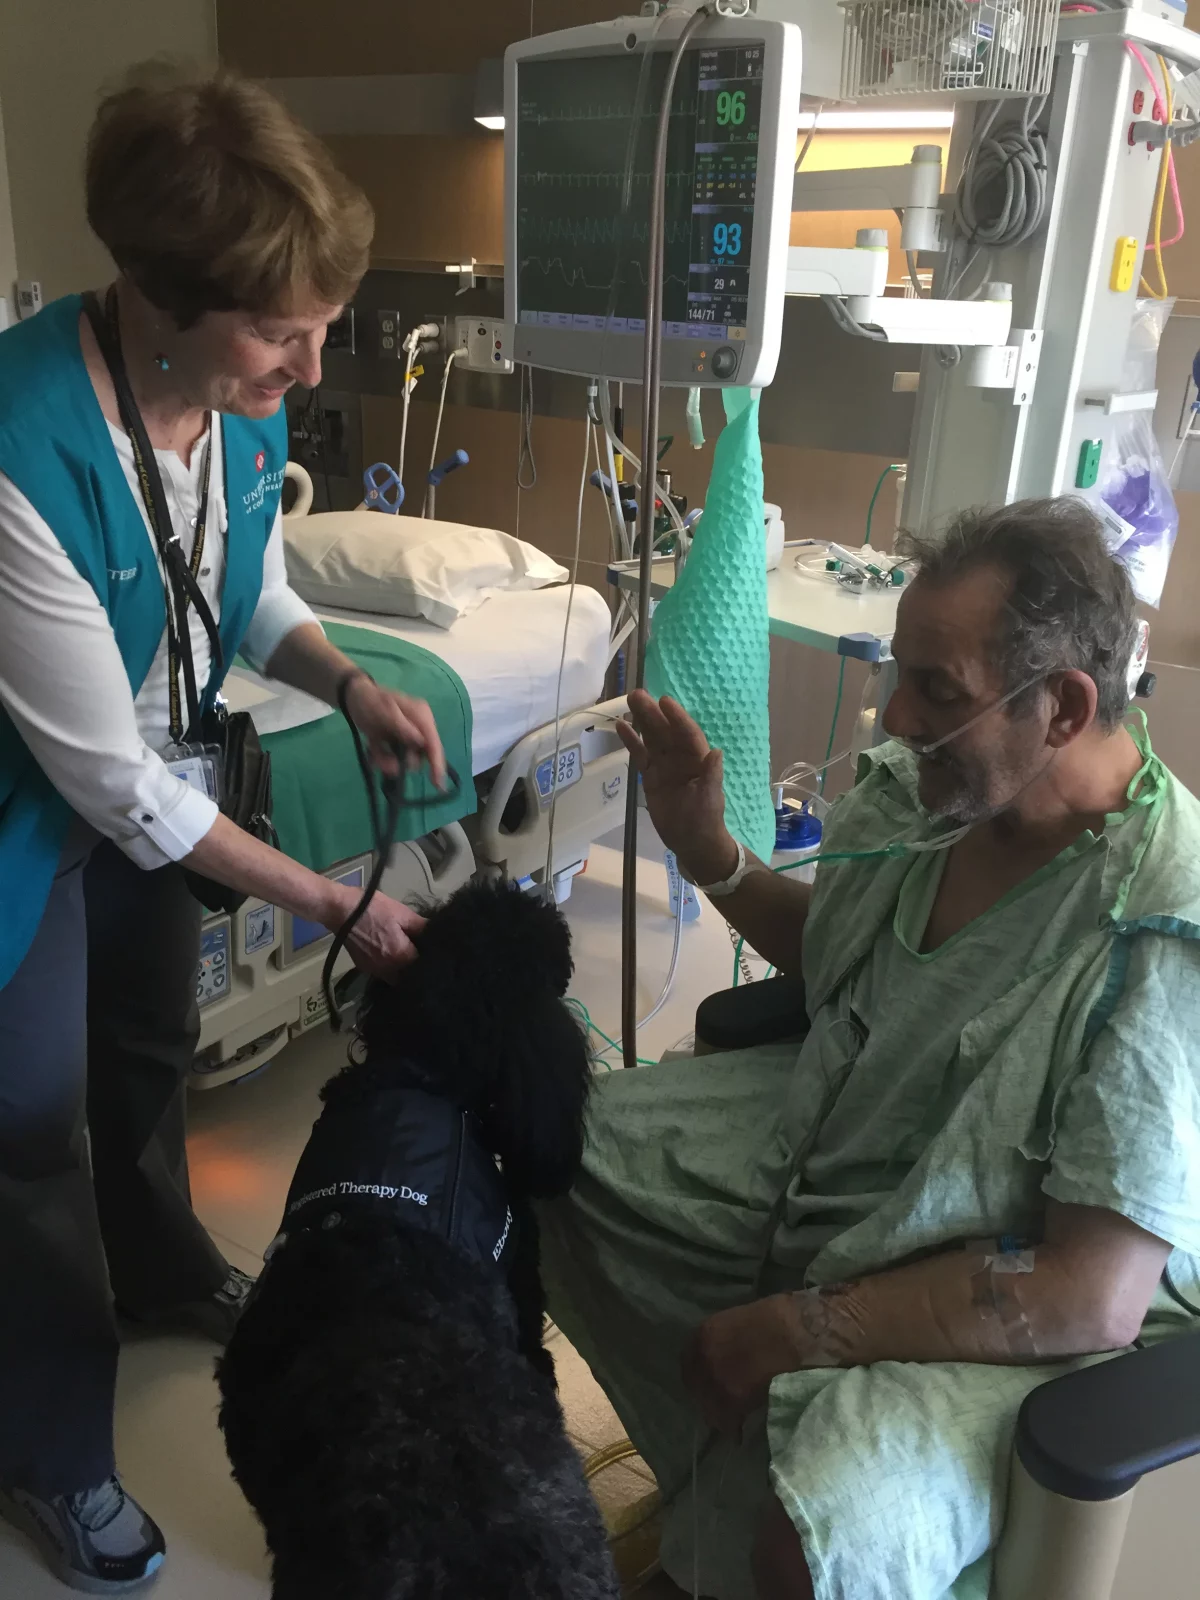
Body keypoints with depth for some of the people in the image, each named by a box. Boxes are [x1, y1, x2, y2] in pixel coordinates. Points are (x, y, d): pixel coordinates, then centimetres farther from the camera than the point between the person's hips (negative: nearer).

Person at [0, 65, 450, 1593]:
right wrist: (329, 900, -22)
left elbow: (256, 600, 4)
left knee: (148, 1044, 25)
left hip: (141, 788, 7)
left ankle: (162, 1270, 55)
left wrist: (352, 684, -17)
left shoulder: (244, 403, -16)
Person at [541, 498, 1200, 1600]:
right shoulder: (919, 785, -10)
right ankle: (728, 1492, 13)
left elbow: (1094, 1298, -28)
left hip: (1004, 1314, -7)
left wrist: (799, 1329, -21)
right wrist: (708, 852, -4)